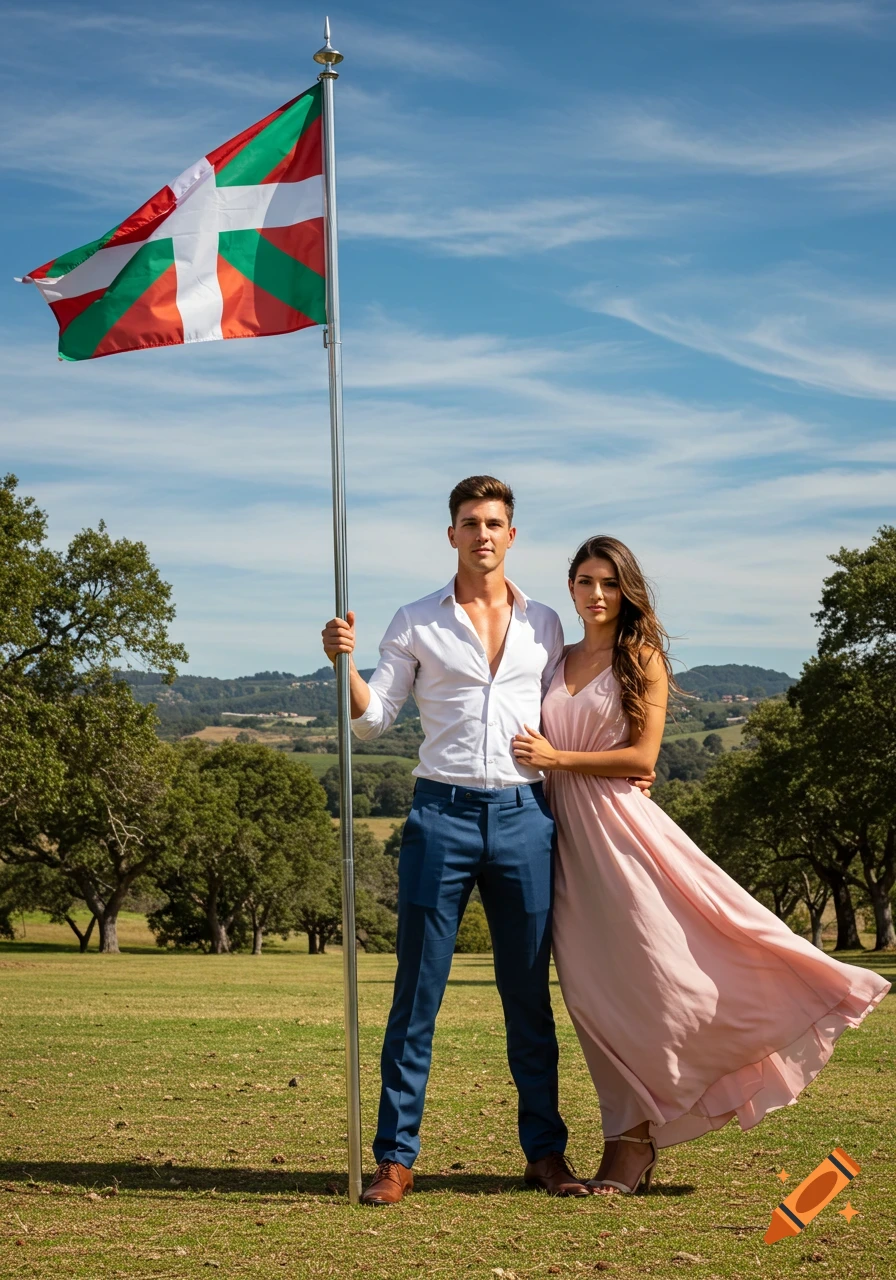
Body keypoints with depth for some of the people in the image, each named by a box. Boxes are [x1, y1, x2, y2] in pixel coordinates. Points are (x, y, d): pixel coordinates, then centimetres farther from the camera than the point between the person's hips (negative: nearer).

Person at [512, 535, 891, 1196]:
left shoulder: (643, 657, 1)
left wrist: (558, 758, -12)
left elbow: (642, 756, -8)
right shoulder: (559, 662, 16)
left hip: (619, 825, -5)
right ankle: (632, 1142, 9)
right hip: (565, 835, 5)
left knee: (651, 976, -8)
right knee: (594, 991, 3)